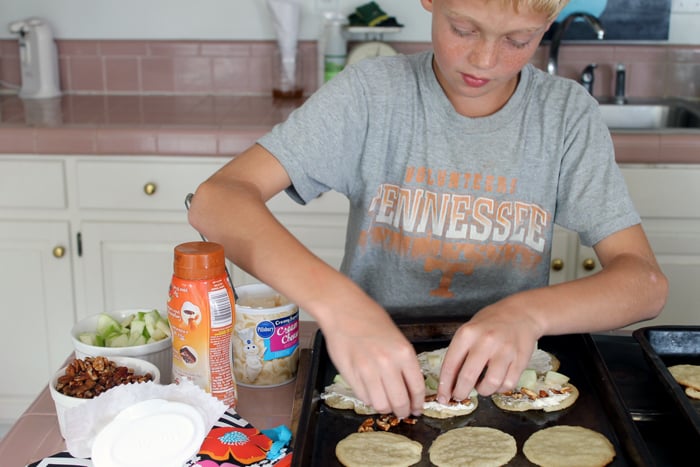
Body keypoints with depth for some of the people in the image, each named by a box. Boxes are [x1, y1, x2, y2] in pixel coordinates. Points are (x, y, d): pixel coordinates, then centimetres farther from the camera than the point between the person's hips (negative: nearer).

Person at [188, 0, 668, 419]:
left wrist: (530, 312, -31)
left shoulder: (566, 113, -6)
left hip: (502, 375, 2)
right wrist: (334, 299, -36)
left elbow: (646, 282, -10)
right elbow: (216, 199, -19)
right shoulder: (373, 91, -11)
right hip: (371, 373, -2)